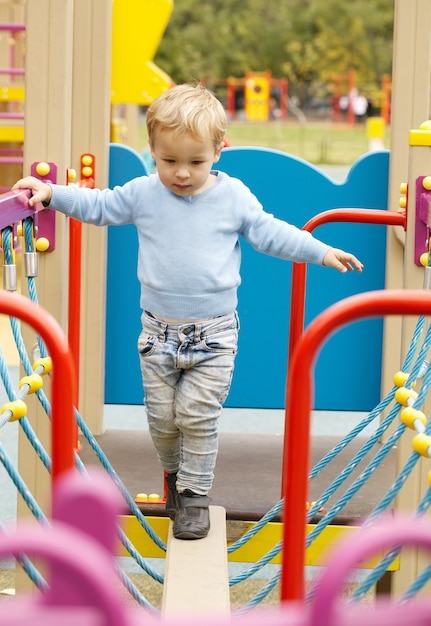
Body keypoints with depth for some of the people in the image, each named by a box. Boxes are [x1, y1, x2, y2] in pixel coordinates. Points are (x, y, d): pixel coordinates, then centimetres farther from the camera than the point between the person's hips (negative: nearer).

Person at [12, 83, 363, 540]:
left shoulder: (234, 196, -3)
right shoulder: (142, 194, -2)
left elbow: (269, 233, 6)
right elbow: (98, 206, 11)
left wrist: (321, 251, 5)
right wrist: (52, 194, 4)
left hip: (214, 332, -1)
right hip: (159, 330, 2)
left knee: (198, 416, -3)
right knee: (161, 416, 7)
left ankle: (194, 494, 12)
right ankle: (174, 472, 35)